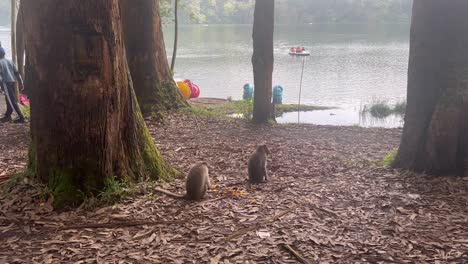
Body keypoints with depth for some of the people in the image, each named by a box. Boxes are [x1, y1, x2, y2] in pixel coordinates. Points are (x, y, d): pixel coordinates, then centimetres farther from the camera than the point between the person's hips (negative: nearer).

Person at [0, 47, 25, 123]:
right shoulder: (10, 61, 14)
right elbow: (17, 73, 13)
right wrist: (21, 83, 15)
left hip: (6, 83, -7)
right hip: (13, 82, 7)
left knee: (12, 101, -6)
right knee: (9, 100, 19)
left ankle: (21, 117, -10)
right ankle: (7, 116, 29)